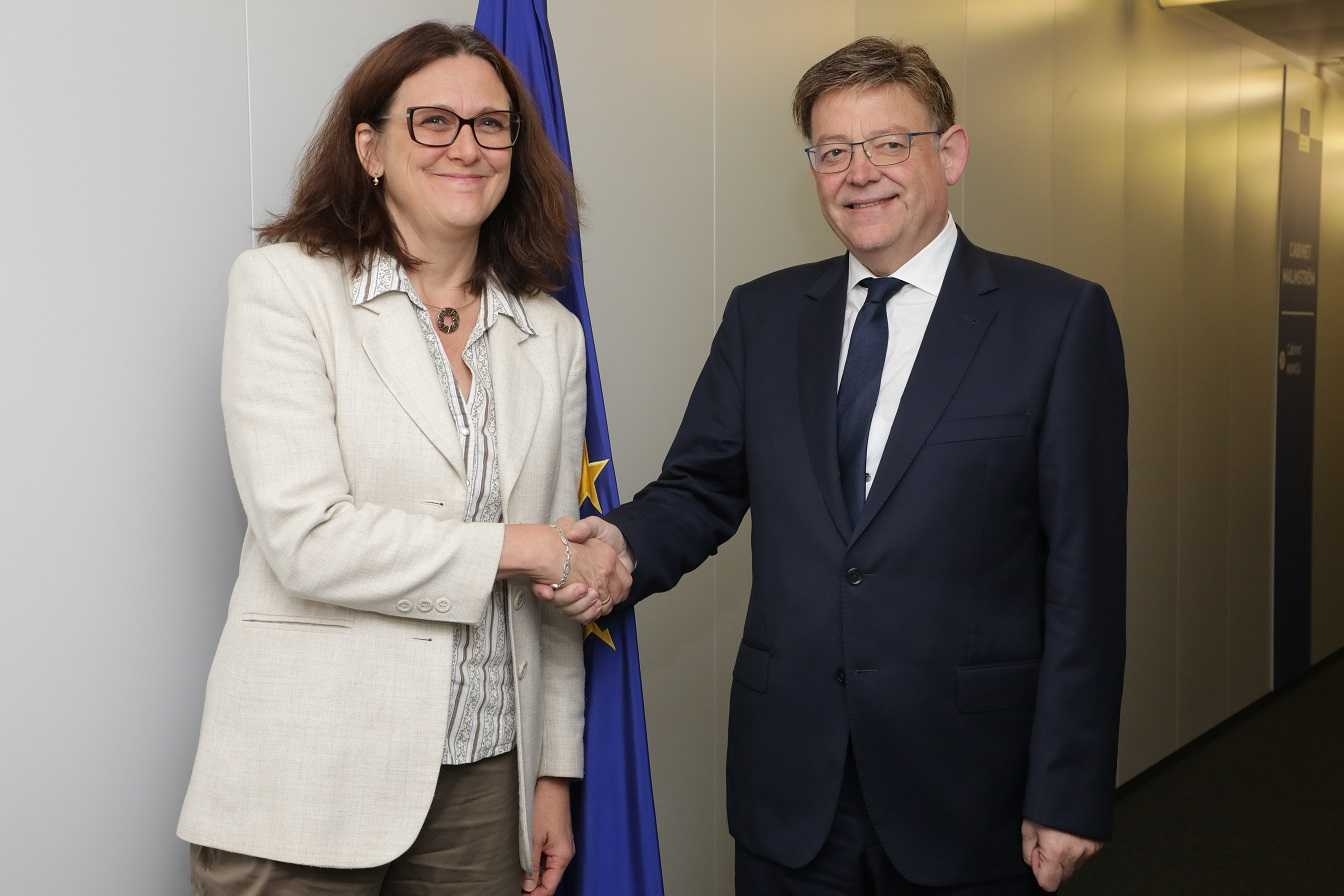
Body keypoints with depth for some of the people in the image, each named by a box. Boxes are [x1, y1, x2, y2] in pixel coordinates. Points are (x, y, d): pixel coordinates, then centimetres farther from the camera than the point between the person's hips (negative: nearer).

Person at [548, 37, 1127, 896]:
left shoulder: (1058, 316, -5)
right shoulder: (763, 314, 6)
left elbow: (1084, 572, -7)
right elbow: (702, 488, 8)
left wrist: (1068, 792, -9)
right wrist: (624, 543, -15)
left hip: (966, 784, -2)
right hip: (789, 778, 3)